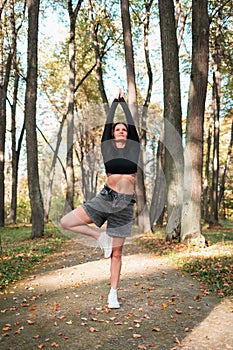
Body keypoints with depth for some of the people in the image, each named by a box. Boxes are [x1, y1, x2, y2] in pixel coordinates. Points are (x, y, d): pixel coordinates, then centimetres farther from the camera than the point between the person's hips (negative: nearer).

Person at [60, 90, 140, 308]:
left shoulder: (134, 147, 8)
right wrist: (115, 101, 21)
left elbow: (131, 122, 10)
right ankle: (100, 236, 5)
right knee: (66, 222, -12)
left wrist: (123, 101, 21)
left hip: (125, 203, -1)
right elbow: (108, 122, 10)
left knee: (116, 253, 5)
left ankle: (113, 293, 18)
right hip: (105, 197, 1)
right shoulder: (107, 146, 7)